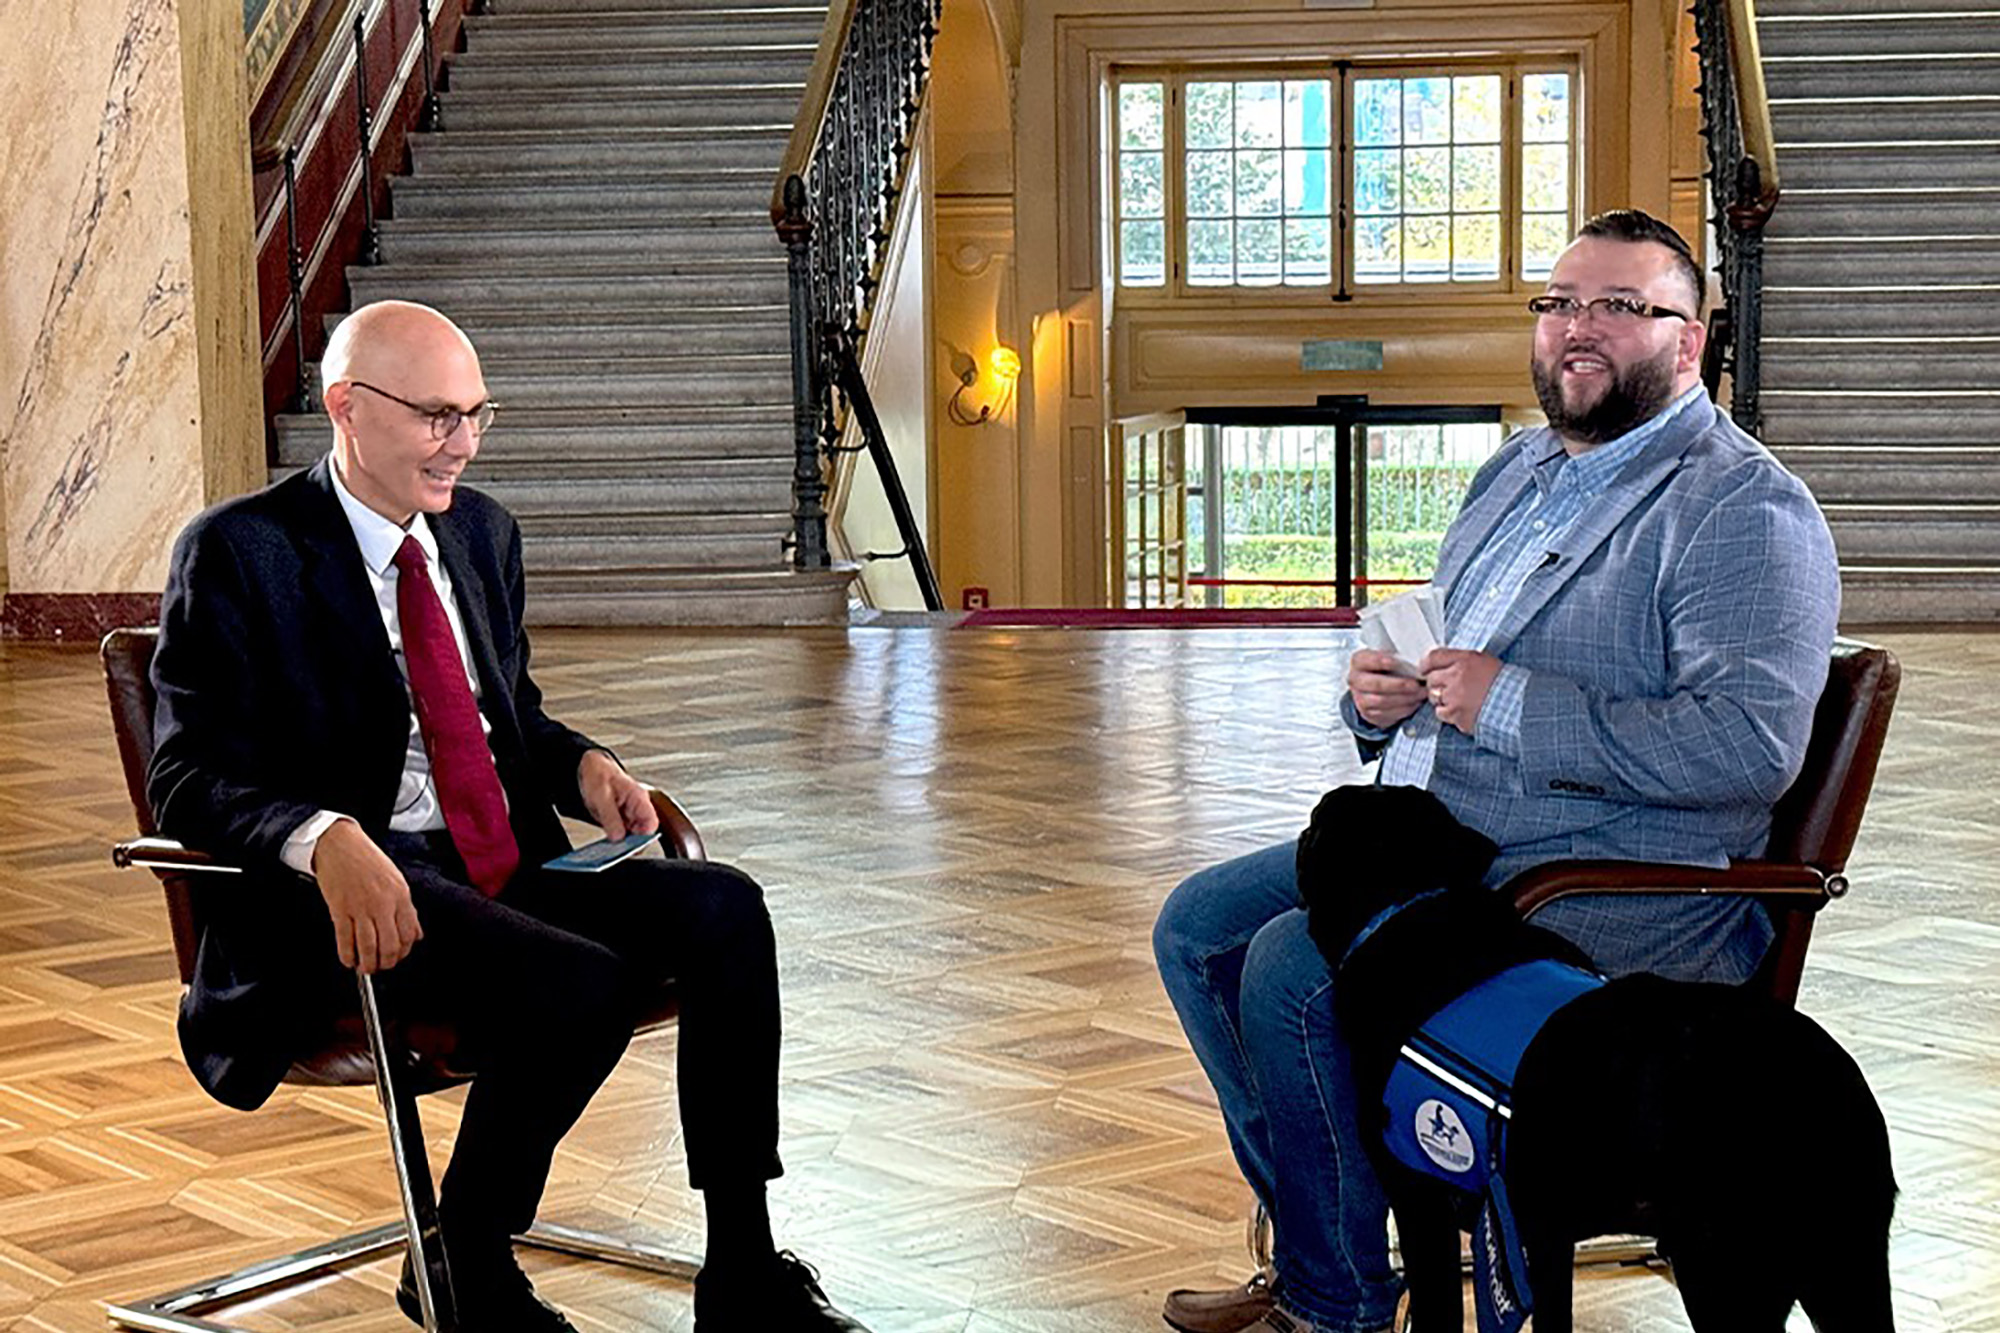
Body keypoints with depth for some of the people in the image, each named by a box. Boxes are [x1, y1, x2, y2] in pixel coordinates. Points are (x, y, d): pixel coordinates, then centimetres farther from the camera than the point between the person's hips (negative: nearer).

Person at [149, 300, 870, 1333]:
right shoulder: (238, 554, -6)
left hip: (505, 867, 7)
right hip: (351, 893, -7)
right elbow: (188, 779, -12)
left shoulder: (479, 531, 16)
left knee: (724, 908, -16)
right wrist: (326, 840, -33)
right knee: (583, 987, -31)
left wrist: (582, 764, 3)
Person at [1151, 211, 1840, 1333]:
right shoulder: (1521, 468, 18)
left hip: (1612, 887, -10)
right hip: (1426, 840, 10)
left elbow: (1752, 744, -24)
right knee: (1199, 927, 3)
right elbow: (1441, 655, 29)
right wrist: (1379, 693, 4)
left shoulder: (1749, 512, -11)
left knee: (1292, 971, -24)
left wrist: (1512, 706, -23)